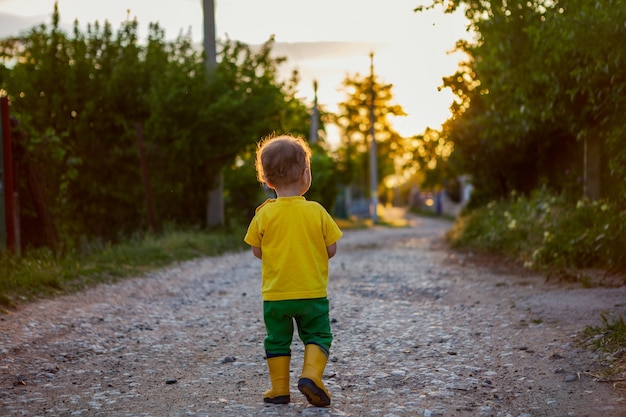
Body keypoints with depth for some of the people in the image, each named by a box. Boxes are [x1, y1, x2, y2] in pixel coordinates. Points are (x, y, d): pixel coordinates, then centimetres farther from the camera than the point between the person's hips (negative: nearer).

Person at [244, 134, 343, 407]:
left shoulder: (264, 214, -7)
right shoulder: (316, 211, -8)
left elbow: (257, 251, 0)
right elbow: (331, 249, -2)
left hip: (275, 293, 1)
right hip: (312, 292, -1)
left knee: (277, 340, 15)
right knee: (318, 336, 12)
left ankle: (279, 389, 16)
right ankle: (310, 375, -8)